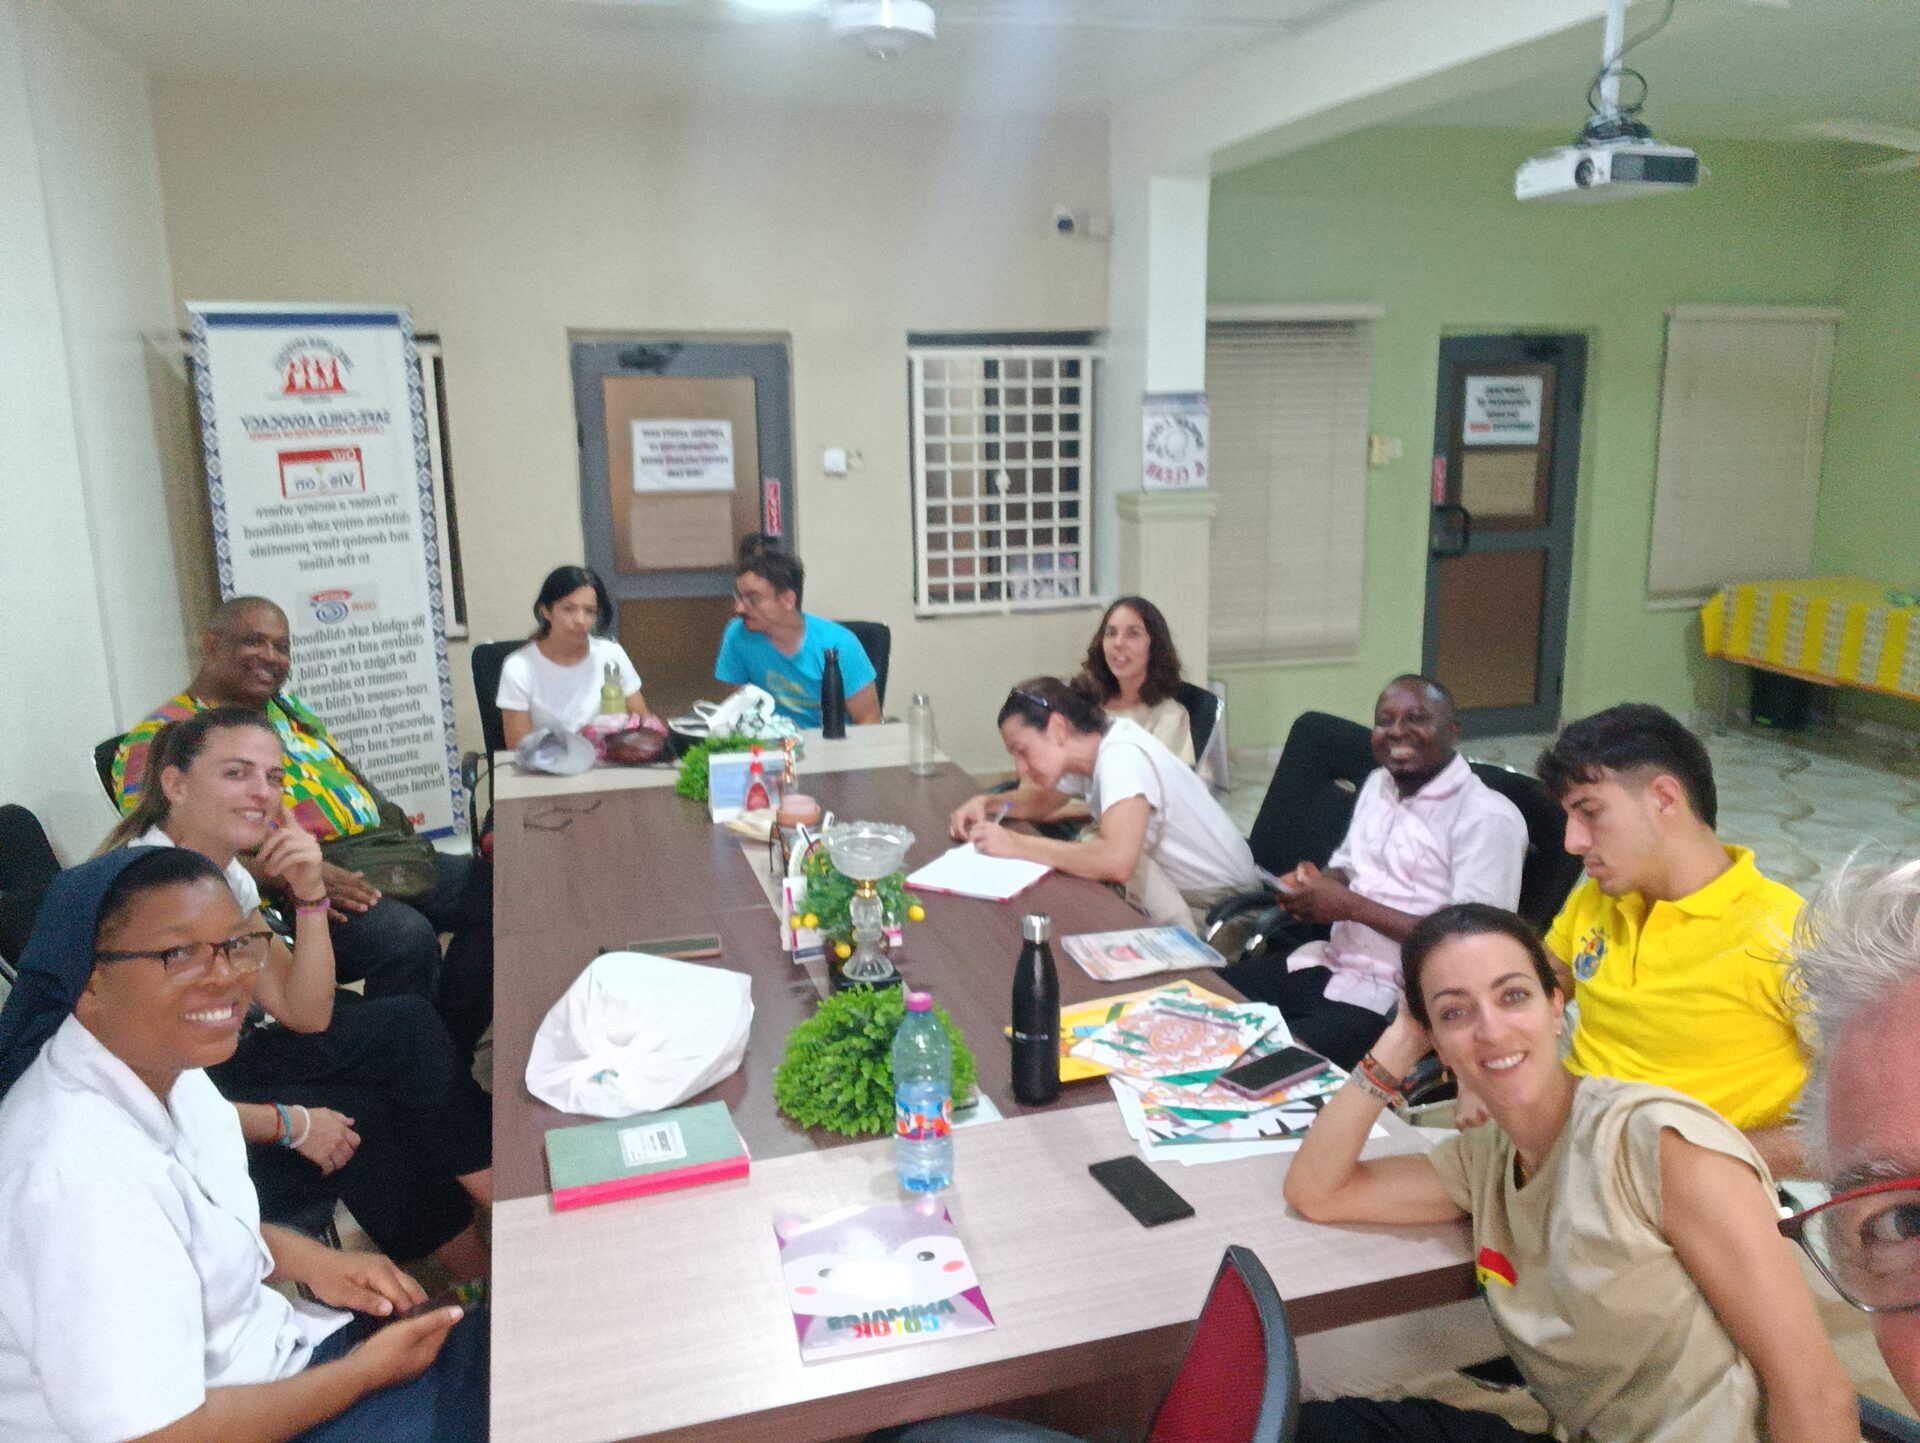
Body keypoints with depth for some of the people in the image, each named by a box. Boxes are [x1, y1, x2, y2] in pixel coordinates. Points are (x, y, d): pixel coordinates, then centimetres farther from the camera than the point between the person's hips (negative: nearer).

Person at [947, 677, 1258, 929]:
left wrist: (1016, 844, -31)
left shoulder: (1121, 755, -26)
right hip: (1175, 889, 8)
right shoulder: (1090, 748, -1)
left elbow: (1116, 861, -42)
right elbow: (1040, 801, 19)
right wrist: (987, 803, -2)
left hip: (1219, 905, -7)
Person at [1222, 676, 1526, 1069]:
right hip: (1328, 964, 8)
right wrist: (1316, 882, 1)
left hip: (1394, 999, -8)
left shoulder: (1489, 817, -13)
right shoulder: (1378, 783, 12)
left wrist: (1353, 907, -19)